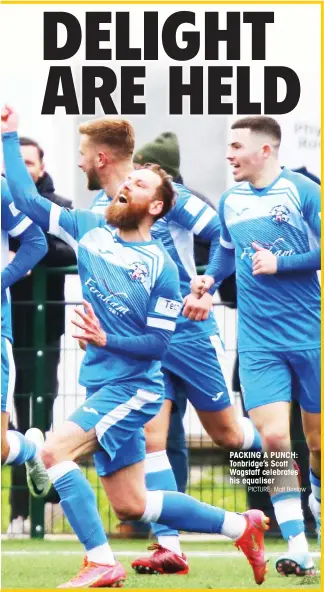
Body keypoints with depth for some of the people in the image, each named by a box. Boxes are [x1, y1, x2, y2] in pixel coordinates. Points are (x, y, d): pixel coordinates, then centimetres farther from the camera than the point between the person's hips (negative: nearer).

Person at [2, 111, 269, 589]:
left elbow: (158, 343, -10)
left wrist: (105, 339, -22)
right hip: (101, 384, 7)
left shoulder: (160, 267, -10)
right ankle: (241, 526, 26)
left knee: (54, 451, -25)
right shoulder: (89, 229, 6)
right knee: (131, 506, 11)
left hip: (133, 386, -7)